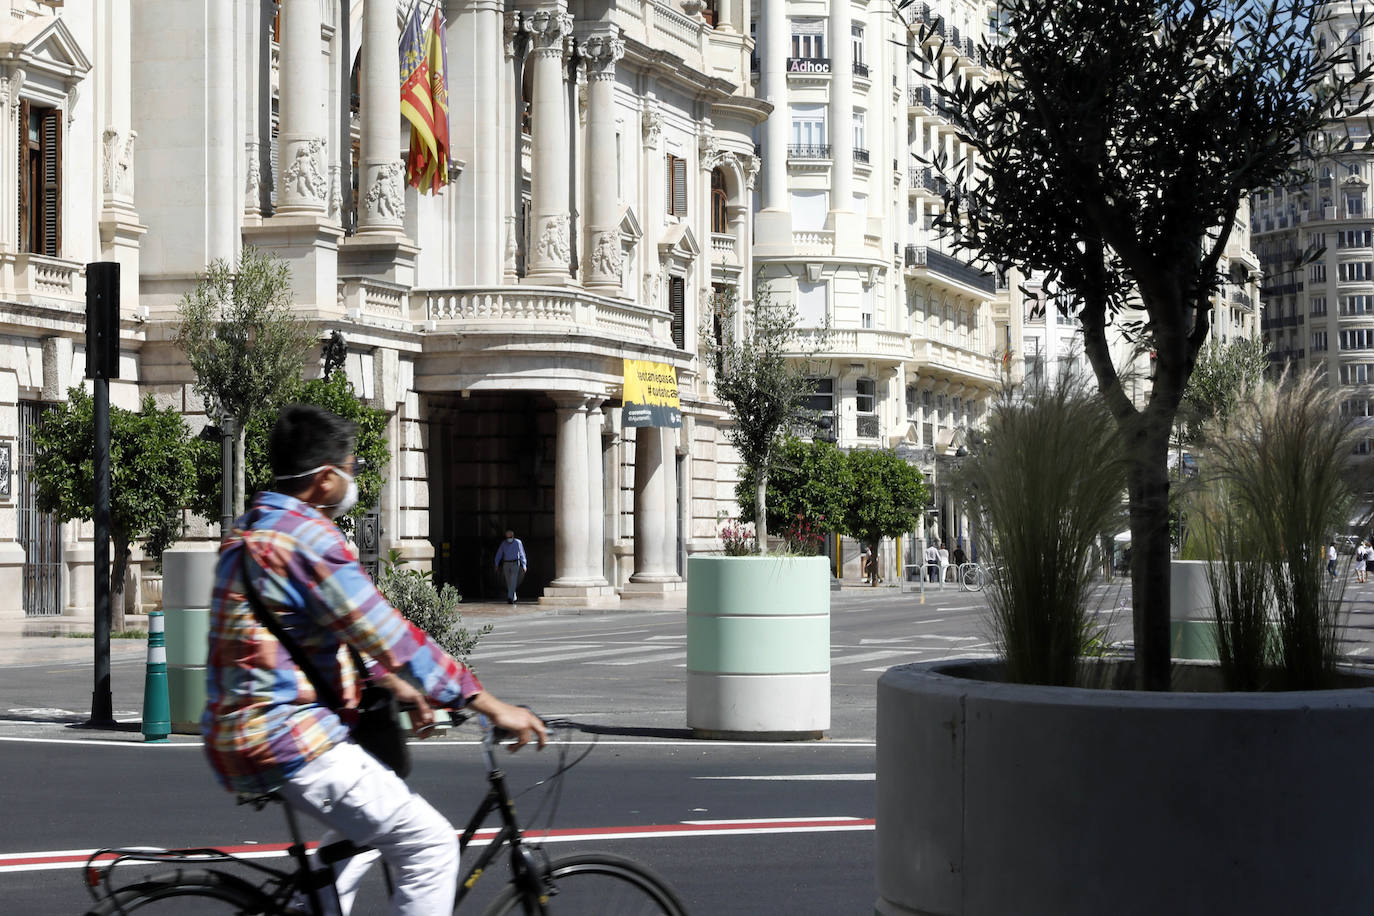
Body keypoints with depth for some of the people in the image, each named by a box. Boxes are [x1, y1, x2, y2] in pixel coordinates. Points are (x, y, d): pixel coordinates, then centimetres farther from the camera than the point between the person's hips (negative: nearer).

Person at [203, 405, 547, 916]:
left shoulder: (249, 530, 15)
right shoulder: (308, 537, -16)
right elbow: (392, 638, -18)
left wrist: (394, 686, 25)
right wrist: (493, 707, -13)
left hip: (235, 735, 10)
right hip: (290, 738, -10)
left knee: (367, 823, 29)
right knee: (430, 847, -7)